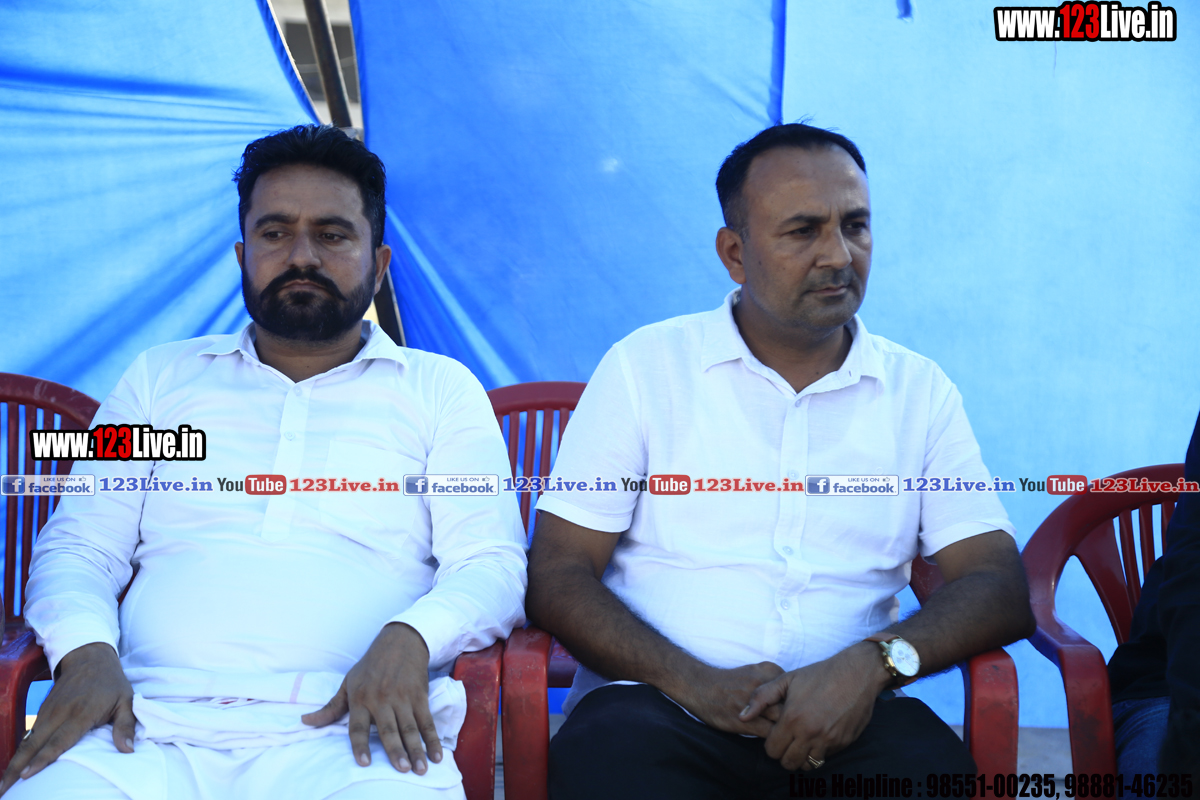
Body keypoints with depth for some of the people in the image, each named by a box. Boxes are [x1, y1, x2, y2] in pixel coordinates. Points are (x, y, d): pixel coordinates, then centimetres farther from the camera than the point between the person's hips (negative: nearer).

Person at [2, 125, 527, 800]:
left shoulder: (443, 390, 15)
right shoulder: (161, 379, 21)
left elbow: (490, 565, 5)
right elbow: (79, 546, 16)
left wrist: (406, 641, -16)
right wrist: (85, 651, -7)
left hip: (350, 735, -1)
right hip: (150, 726, 2)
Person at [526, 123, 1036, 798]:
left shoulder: (922, 392, 12)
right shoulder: (645, 366, 6)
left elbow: (1002, 591, 4)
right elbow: (558, 578, 1)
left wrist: (872, 663, -17)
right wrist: (694, 682, -17)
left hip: (844, 715, 2)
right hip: (661, 705, -1)